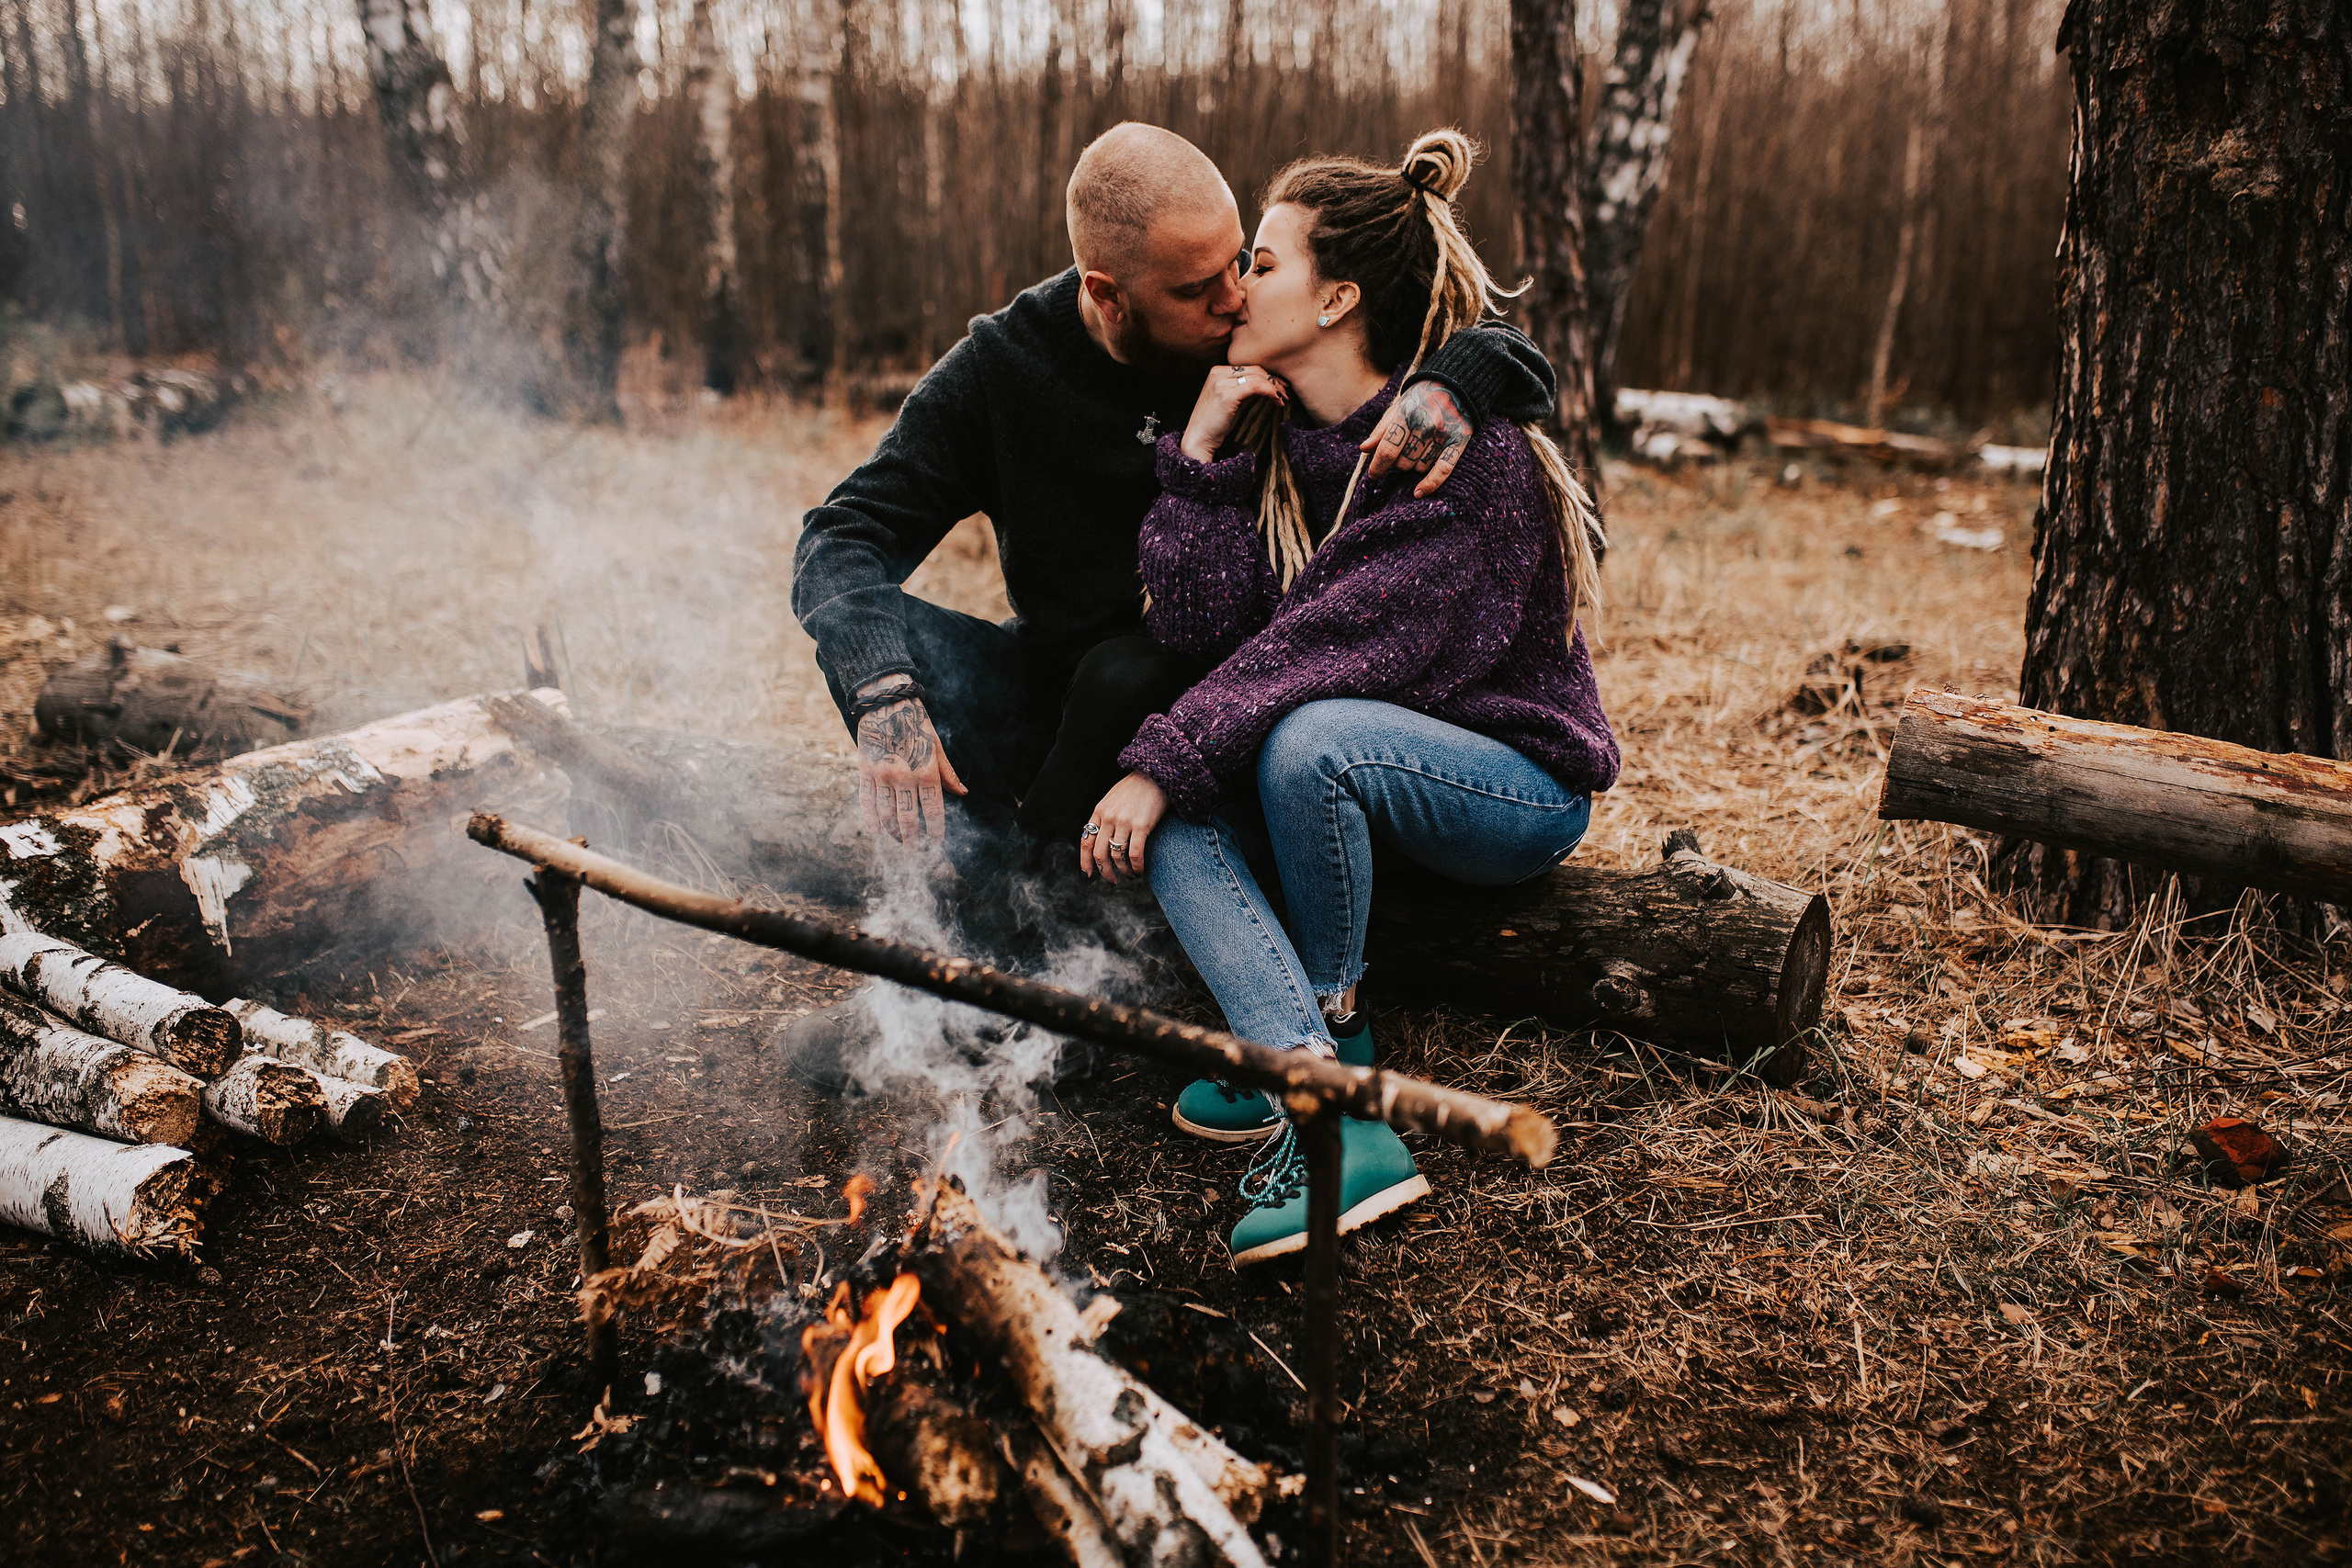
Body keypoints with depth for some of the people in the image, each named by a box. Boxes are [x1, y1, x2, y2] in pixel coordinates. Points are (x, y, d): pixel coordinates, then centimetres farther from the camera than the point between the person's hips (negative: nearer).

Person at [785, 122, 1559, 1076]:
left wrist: (1453, 385, -32)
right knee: (887, 635, -24)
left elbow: (1515, 355, -7)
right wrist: (881, 693, -36)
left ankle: (975, 952, -20)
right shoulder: (1002, 369, -12)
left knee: (1127, 675, -34)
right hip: (1052, 699, 2)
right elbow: (845, 539, -16)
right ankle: (1017, 962, -30)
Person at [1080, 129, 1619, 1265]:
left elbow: (1333, 642, -29)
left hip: (1518, 784, -6)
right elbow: (1198, 627, -9)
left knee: (1308, 739, -36)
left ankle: (1326, 1028, -9)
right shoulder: (1267, 429, 2)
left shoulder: (1470, 455, -20)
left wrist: (1165, 761, -29)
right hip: (1370, 771, 7)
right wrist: (1202, 451, -15)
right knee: (1173, 808, -20)